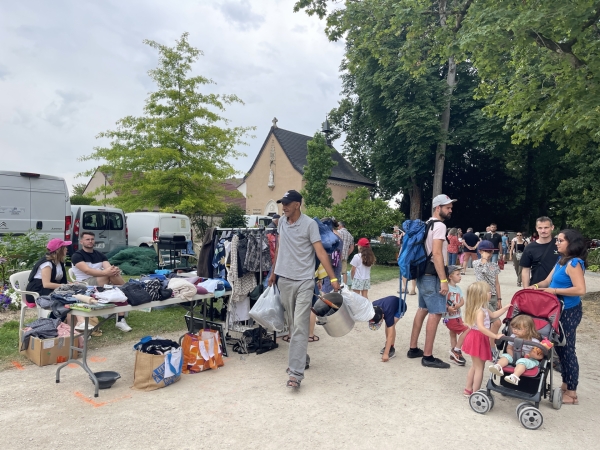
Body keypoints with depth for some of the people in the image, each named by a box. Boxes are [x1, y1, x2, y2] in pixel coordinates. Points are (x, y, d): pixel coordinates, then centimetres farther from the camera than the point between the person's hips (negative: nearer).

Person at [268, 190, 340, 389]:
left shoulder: (309, 224, -11)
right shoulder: (282, 222, 7)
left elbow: (320, 252, -15)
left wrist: (333, 278, -21)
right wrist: (274, 272, 21)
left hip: (304, 282, -6)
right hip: (284, 280, 6)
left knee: (300, 326, -8)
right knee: (292, 325, 15)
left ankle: (296, 372, -7)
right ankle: (302, 358, 34)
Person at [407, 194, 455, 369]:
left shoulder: (426, 224, 16)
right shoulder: (439, 226, -14)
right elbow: (436, 254, -23)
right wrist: (443, 280, -23)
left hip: (423, 273, 10)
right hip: (432, 275, -10)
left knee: (423, 309, 15)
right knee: (436, 313, -7)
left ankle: (413, 349, 22)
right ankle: (428, 356, -3)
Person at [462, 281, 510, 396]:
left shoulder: (483, 309, 9)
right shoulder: (480, 311, -25)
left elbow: (493, 315, 22)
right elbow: (481, 327, -36)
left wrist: (506, 307, 20)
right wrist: (495, 336, -35)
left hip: (478, 339, 10)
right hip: (478, 339, -10)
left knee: (475, 366, 20)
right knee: (479, 367, 0)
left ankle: (468, 389, 29)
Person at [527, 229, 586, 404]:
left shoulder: (574, 263, -19)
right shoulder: (561, 261, 9)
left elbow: (580, 290, -27)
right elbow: (548, 281, 12)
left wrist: (555, 291, -22)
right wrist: (535, 286, -6)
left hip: (569, 312, -9)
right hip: (559, 310, 9)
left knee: (567, 349, 0)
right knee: (560, 347, 17)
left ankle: (572, 393, 13)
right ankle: (565, 385, 31)